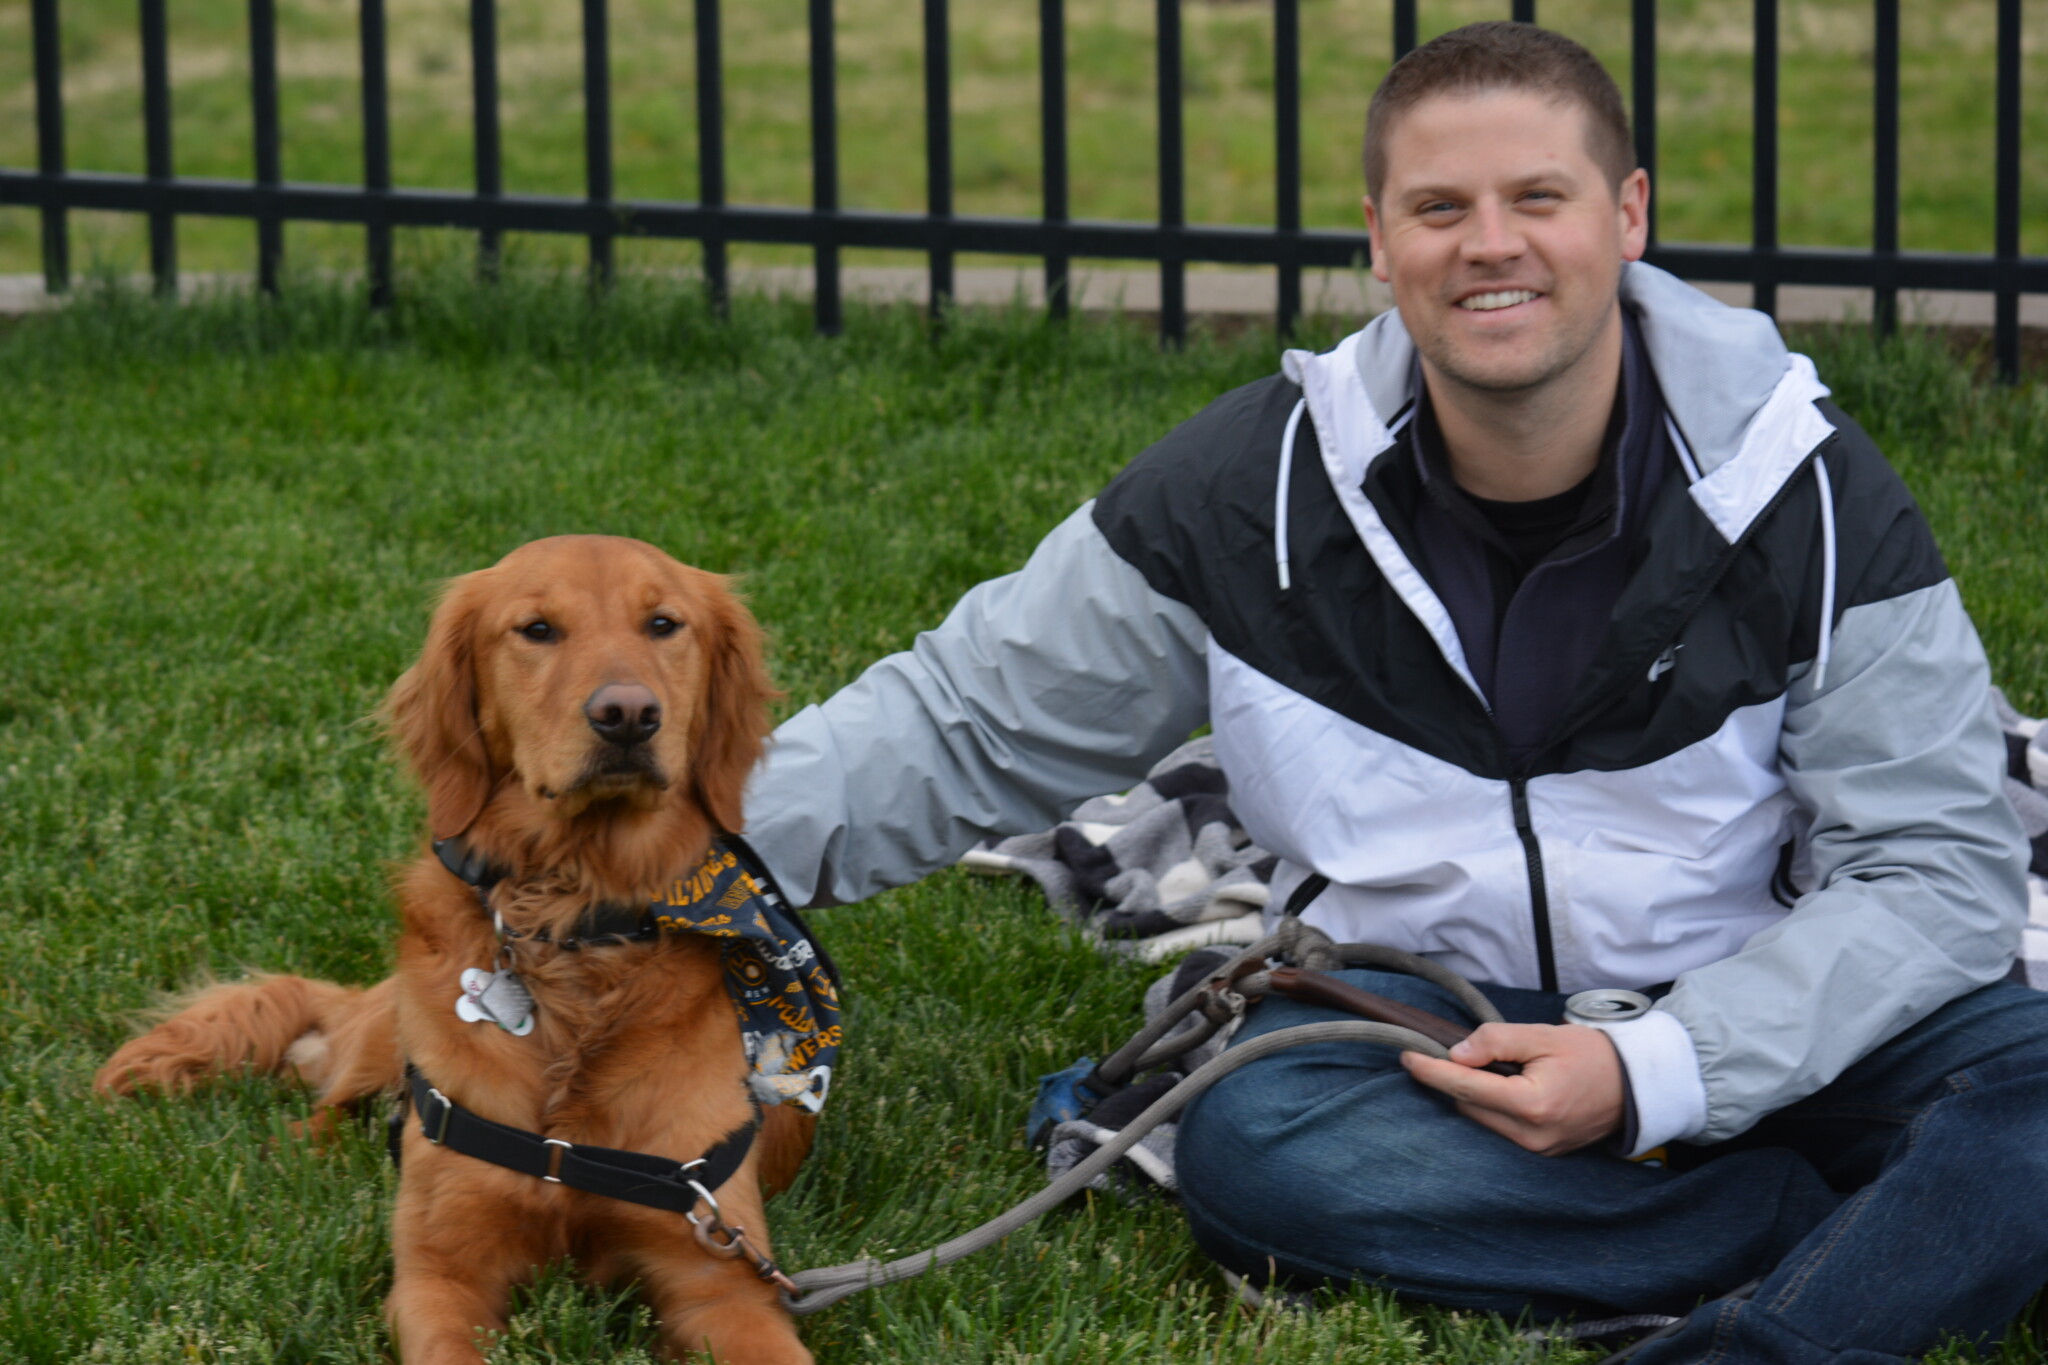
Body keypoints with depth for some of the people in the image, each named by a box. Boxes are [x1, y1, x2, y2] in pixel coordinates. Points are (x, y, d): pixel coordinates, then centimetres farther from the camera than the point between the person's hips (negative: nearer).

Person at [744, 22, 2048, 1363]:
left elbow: (1936, 864, -11)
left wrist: (1654, 1078, -25)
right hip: (1415, 990, 1)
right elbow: (969, 724, 2)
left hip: (1745, 1006, -1)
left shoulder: (1804, 487, -11)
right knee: (1250, 1145, -32)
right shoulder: (1253, 487, -7)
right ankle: (1897, 1223, -27)